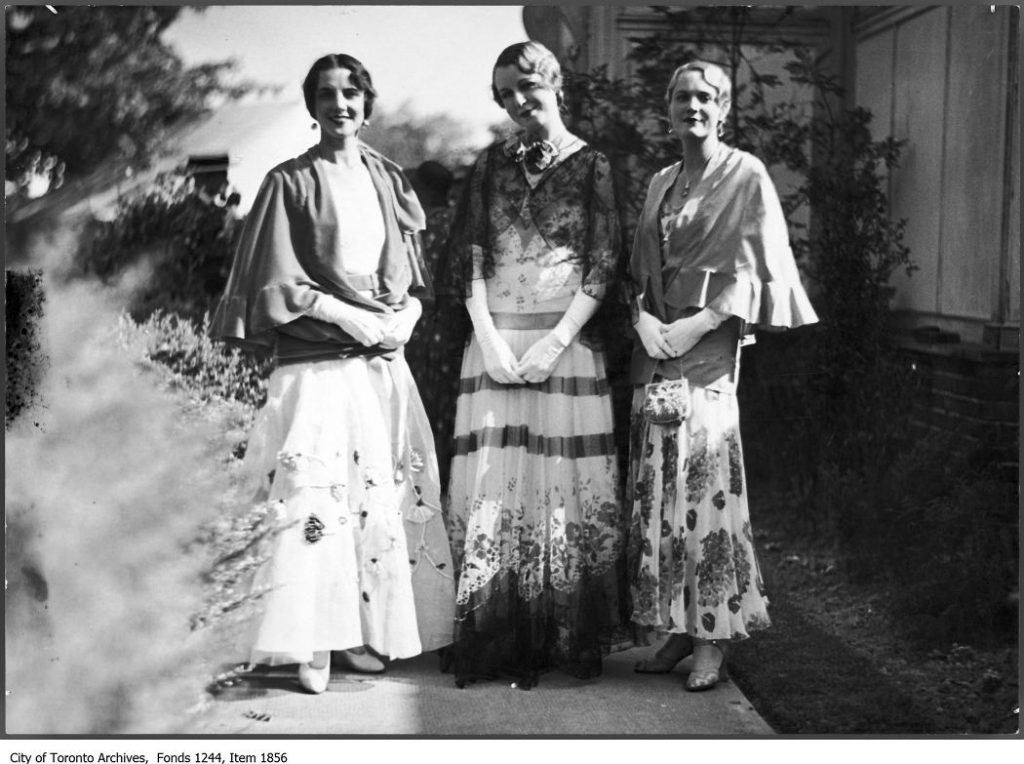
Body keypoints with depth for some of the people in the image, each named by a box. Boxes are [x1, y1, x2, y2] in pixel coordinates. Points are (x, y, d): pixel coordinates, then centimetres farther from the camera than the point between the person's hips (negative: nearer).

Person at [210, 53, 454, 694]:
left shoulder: (389, 180, 14)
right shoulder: (291, 183, 0)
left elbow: (415, 271, 18)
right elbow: (279, 282, -5)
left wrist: (406, 316, -1)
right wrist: (353, 318, -11)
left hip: (385, 361, 5)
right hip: (318, 362, -5)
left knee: (383, 494, 3)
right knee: (318, 496, -11)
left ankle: (363, 633, 11)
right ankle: (313, 645, -6)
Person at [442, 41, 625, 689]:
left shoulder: (591, 165, 5)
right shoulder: (491, 166, 12)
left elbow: (604, 265, -1)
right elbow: (468, 260, 6)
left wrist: (556, 341, -11)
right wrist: (490, 341, -7)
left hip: (568, 342, -2)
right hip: (495, 343, 2)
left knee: (565, 488, -2)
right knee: (494, 487, -1)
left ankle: (567, 641, 7)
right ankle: (495, 642, 5)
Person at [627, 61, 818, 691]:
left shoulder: (746, 175, 0)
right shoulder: (662, 183, 18)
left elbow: (749, 268, -6)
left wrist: (699, 324, -15)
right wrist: (644, 318, -2)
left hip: (709, 345, -6)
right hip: (657, 344, 6)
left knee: (704, 486, -8)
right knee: (657, 490, 4)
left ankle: (714, 638, -1)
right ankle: (678, 627, 12)